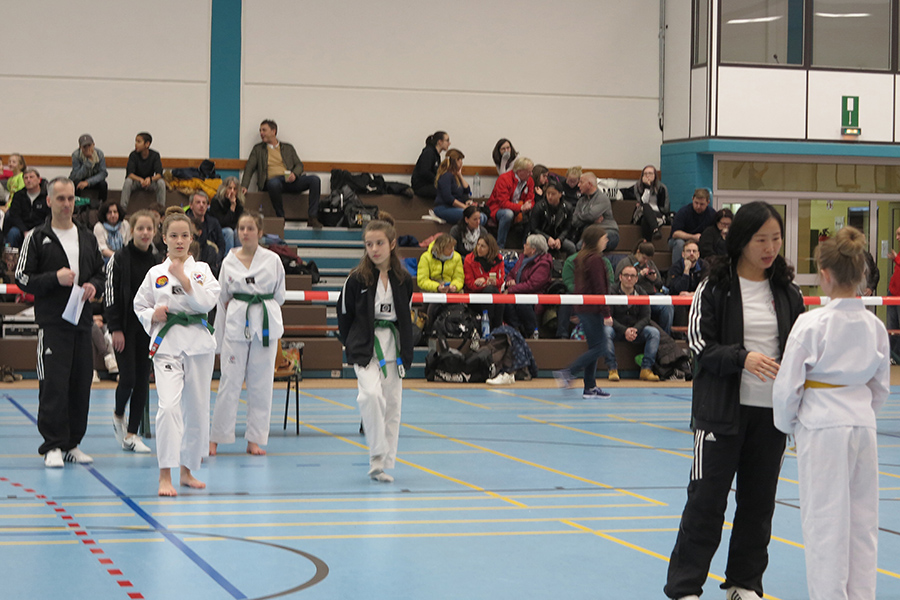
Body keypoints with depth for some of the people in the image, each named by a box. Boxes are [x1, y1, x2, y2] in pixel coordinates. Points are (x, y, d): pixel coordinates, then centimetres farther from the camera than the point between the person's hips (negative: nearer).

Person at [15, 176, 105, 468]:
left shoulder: (87, 238, 15)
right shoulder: (37, 238, 0)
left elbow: (101, 272, 22)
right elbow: (22, 277, -3)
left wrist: (93, 285, 0)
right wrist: (55, 278, -16)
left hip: (82, 320, 5)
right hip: (52, 322, -5)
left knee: (81, 384, 5)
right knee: (53, 384, -11)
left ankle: (72, 444, 15)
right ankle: (53, 446, -7)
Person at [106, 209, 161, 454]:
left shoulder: (158, 260, 7)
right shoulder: (119, 258, -5)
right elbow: (111, 294, -8)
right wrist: (115, 329, -13)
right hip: (125, 327, -4)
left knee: (143, 381, 4)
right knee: (128, 378, -9)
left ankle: (131, 434, 11)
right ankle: (118, 416, 22)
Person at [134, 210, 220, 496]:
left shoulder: (201, 269, 6)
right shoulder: (155, 273, 6)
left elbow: (208, 302, -7)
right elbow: (139, 305, 13)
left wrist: (184, 279, -14)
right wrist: (153, 315, -7)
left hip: (198, 341, 2)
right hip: (167, 342, -2)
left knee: (197, 407, 8)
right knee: (169, 405, -19)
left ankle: (187, 470, 25)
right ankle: (165, 476, -17)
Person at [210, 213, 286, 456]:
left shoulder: (272, 260, 2)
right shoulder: (229, 261, 5)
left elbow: (279, 295, 11)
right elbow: (223, 298, 10)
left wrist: (261, 307, 3)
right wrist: (220, 334, 7)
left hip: (265, 324, 0)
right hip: (236, 324, 0)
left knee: (261, 383, 2)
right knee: (229, 381, -3)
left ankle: (254, 440, 10)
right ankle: (215, 438, 5)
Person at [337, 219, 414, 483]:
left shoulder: (403, 280, 3)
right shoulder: (357, 279, -6)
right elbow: (344, 314, 3)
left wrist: (406, 351, 10)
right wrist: (351, 345, 3)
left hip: (392, 348, 4)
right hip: (365, 349, -4)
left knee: (392, 403, 5)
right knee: (371, 394, -24)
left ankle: (383, 464, 14)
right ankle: (378, 456, -16)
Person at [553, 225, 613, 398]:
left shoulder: (581, 258, 14)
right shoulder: (595, 259, -14)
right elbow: (599, 288, -17)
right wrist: (606, 313, -16)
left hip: (582, 308, 10)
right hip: (592, 309, -10)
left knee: (594, 347, 12)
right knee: (599, 348, -6)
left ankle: (590, 387, 11)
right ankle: (567, 373, -10)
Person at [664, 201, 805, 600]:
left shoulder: (787, 292, 8)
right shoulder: (715, 288, -4)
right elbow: (700, 343, -7)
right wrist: (742, 358, -22)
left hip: (771, 413, 4)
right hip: (723, 409, -4)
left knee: (759, 500, 10)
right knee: (707, 498, -3)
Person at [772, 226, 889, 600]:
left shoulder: (811, 324, -13)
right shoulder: (875, 326, 3)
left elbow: (786, 385, -8)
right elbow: (881, 387, 12)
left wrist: (787, 424, 8)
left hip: (821, 429, -5)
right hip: (863, 425, 5)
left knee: (824, 520, 1)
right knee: (863, 520, 13)